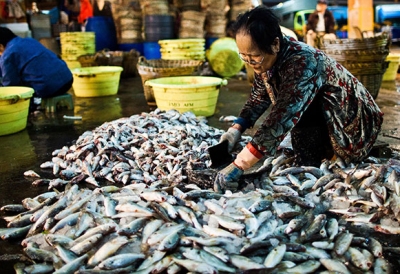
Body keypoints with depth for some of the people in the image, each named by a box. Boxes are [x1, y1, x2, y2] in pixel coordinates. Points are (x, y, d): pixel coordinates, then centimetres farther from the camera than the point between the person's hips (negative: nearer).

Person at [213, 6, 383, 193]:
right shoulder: (267, 58, -10)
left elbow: (281, 119, -42)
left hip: (355, 122, -9)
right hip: (323, 119, 9)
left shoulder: (301, 62, -34)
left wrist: (237, 167, -45)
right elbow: (259, 96, 6)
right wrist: (236, 129, -10)